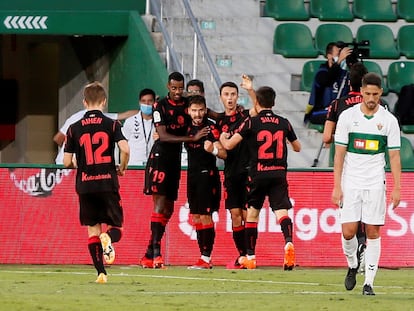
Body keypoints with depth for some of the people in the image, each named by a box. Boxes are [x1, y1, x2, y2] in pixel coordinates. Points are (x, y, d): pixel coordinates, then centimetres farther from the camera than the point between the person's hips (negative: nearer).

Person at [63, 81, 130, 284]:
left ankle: (101, 273, 1)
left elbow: (67, 162, 2)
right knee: (115, 227, 8)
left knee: (92, 230, 10)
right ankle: (108, 238, -29)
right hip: (108, 183, -1)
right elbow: (125, 149, -14)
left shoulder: (74, 129, 3)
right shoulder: (111, 125, -1)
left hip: (85, 185, 1)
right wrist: (122, 168, 5)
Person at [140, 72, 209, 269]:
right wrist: (192, 138, -24)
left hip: (175, 161, 7)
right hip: (160, 158, -7)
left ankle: (149, 255, 12)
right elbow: (163, 136, -17)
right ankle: (156, 253, -20)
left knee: (168, 209, 7)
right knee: (160, 205, -15)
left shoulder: (188, 104, 8)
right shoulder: (160, 106, -8)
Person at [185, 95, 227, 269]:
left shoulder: (210, 127, -10)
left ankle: (206, 258, -10)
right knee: (196, 217, 7)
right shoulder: (188, 127, 9)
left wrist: (213, 150, -38)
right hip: (192, 175, 7)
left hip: (207, 175, -7)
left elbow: (224, 153, -17)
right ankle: (203, 256, 12)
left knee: (205, 216, -11)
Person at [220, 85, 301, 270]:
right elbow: (297, 147, 22)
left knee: (252, 213, 14)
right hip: (279, 173, 2)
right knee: (281, 212, -7)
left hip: (258, 174, -2)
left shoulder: (251, 122, -2)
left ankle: (250, 257, 19)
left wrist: (223, 138, 18)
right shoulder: (284, 123, 8)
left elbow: (229, 145, -5)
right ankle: (288, 241, -37)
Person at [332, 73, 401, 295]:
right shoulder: (347, 116, -1)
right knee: (348, 232, -6)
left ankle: (369, 282, 3)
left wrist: (397, 188, -2)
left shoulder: (389, 120, 1)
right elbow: (339, 154, 0)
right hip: (350, 183, 0)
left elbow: (394, 156, 4)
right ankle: (352, 266, 24)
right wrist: (336, 187, -5)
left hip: (375, 184, 0)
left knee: (373, 232, -2)